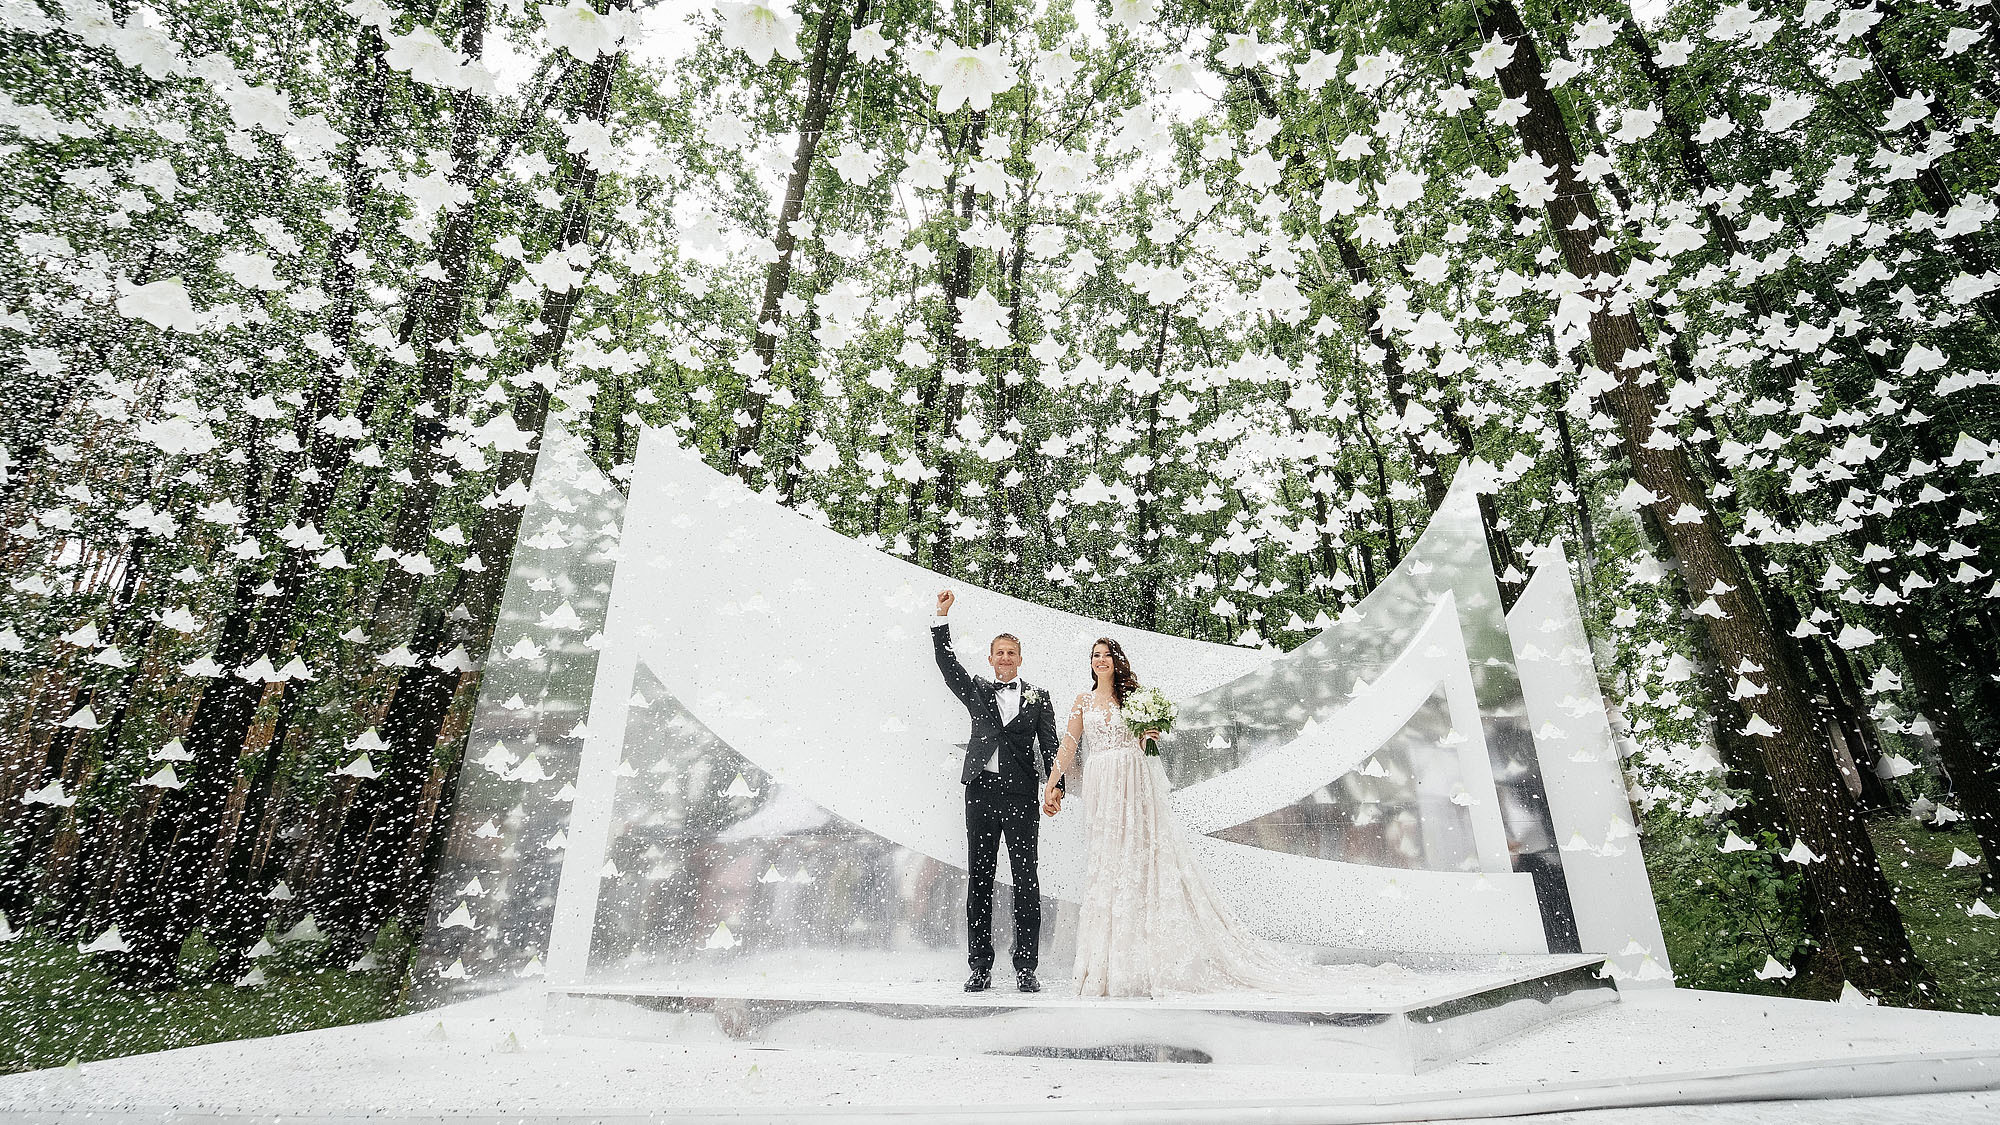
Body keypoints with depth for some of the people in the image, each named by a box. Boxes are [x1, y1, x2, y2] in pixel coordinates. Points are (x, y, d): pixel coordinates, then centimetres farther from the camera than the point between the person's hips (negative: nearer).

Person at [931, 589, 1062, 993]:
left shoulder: (1038, 697, 9)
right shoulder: (976, 691, 12)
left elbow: (1050, 746, 6)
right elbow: (947, 663, 3)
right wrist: (941, 617, -5)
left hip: (1020, 794, -1)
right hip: (981, 791, 1)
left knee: (1026, 881, 1)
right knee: (979, 880, 5)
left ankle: (1026, 968, 10)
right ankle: (980, 968, 14)